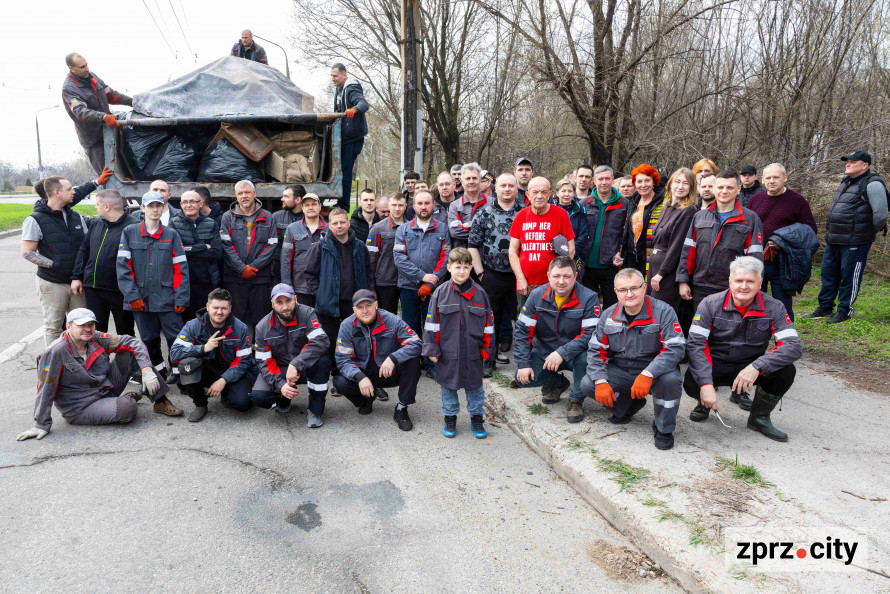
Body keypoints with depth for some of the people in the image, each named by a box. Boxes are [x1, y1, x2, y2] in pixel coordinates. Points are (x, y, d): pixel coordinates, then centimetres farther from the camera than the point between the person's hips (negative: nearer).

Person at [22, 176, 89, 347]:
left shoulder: (76, 217, 11)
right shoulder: (35, 220, -6)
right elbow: (27, 252, -8)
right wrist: (53, 264, -18)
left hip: (77, 281, 5)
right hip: (52, 283, -5)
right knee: (53, 327, 4)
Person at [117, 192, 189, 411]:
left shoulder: (171, 235, 6)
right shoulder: (129, 233, 6)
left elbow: (180, 268, 2)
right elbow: (123, 266, 1)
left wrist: (181, 298, -5)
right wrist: (132, 294, -7)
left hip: (167, 300, -1)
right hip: (141, 299, 1)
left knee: (176, 337, -4)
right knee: (149, 340, 11)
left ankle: (178, 374, 11)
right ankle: (159, 373, 28)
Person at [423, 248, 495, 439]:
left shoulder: (480, 293, 0)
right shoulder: (441, 292, -3)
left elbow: (488, 323, 4)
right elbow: (432, 323, -2)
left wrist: (487, 349, 3)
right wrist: (432, 349, -4)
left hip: (473, 351, 1)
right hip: (448, 351, 0)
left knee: (474, 385, 11)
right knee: (448, 384, 12)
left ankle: (477, 418, 29)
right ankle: (450, 418, 30)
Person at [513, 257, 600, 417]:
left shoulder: (588, 298, -15)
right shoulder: (537, 295, -6)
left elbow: (591, 333, -24)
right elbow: (523, 330, -5)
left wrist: (562, 353, -33)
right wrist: (523, 363, -13)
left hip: (574, 354, -3)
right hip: (544, 352, 3)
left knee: (585, 356, -36)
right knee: (522, 378, -19)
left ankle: (576, 400, -9)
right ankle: (557, 382, 15)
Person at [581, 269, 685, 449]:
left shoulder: (663, 311, -14)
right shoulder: (608, 315, -1)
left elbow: (676, 348, -23)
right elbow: (596, 351, 0)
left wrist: (647, 374, -36)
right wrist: (601, 382, -17)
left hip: (655, 371, -4)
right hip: (620, 372, 4)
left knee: (670, 380, -36)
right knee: (587, 385, -16)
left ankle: (663, 429, -7)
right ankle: (629, 404, 13)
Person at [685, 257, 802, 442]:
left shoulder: (773, 307, -8)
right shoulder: (711, 304, -12)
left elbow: (793, 346, -18)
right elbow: (695, 344, -19)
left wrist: (757, 366, -35)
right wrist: (706, 384, -32)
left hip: (750, 367, 2)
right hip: (716, 366, -2)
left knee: (786, 371, -26)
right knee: (691, 383, -32)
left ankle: (759, 417, 1)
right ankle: (705, 403, 9)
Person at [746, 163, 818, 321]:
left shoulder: (797, 201, -1)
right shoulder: (754, 200, 9)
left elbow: (811, 229, -1)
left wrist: (783, 242, -16)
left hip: (780, 265, -3)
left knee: (783, 307, 5)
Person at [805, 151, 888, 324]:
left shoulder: (872, 184, -12)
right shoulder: (846, 182, 16)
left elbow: (881, 215, -15)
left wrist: (869, 233, -2)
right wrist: (832, 233, 19)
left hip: (854, 243, -8)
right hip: (833, 240, 9)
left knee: (849, 276, 1)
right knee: (828, 273, 14)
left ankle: (844, 311, 12)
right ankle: (825, 307, 25)